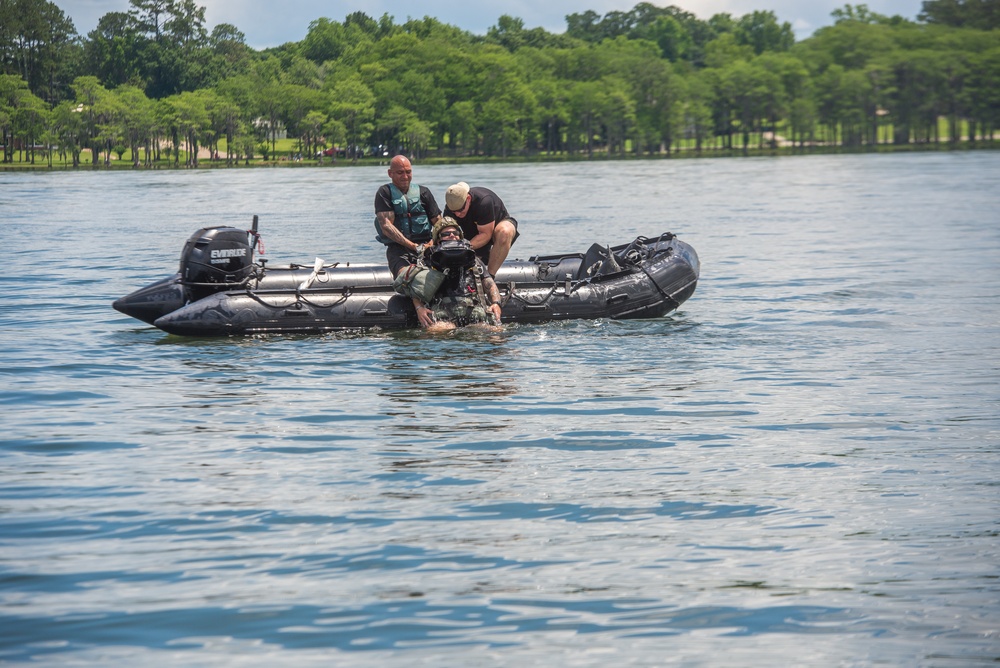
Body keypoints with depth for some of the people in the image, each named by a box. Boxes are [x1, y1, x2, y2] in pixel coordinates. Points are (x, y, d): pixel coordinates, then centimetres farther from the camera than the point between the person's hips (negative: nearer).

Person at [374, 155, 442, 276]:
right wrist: (413, 246, -14)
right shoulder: (384, 193, 7)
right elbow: (386, 227, -5)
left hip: (426, 244, 3)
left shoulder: (423, 192, 19)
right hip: (398, 247, -3)